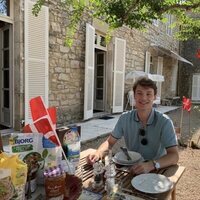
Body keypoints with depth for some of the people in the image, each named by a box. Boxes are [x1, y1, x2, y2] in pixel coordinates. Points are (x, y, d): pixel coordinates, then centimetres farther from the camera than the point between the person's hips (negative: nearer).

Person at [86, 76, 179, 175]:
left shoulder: (164, 122, -15)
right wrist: (98, 152, -18)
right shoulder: (125, 118, -5)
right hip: (132, 168, 2)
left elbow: (174, 156, -19)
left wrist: (152, 165, -37)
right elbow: (110, 142, 2)